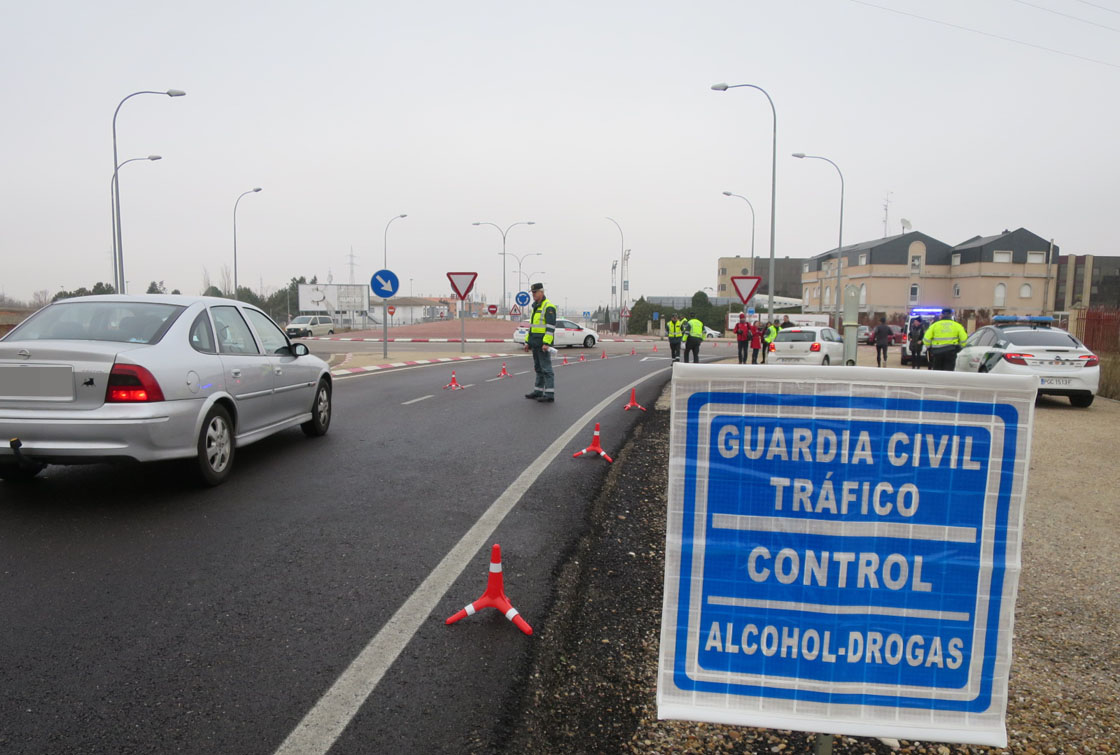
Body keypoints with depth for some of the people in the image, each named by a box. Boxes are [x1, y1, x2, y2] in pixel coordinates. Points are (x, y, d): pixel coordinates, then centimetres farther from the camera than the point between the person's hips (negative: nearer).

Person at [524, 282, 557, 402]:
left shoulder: (549, 307, -12)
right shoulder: (536, 307, 18)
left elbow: (551, 327, -19)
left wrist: (546, 343, -26)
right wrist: (528, 341, 20)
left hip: (543, 344, -9)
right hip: (535, 343, 9)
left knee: (546, 369, -9)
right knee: (538, 368, 14)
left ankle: (550, 395, -8)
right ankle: (538, 392, 21)